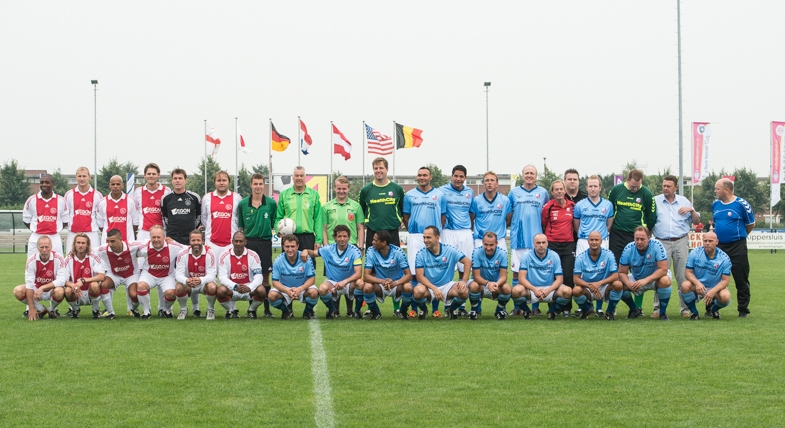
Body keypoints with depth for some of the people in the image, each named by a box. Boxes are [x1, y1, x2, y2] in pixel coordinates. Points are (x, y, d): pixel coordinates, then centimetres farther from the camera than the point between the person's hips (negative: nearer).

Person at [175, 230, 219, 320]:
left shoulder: (209, 254, -17)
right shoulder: (183, 254, -13)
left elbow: (211, 275, -22)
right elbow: (178, 274, -17)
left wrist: (200, 280, -45)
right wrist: (186, 280, -42)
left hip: (204, 283, -1)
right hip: (188, 284, 1)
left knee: (212, 287, -35)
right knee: (178, 288, -30)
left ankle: (211, 310, -4)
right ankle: (183, 310, 1)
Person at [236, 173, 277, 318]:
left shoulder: (271, 203, 2)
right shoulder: (243, 204, 4)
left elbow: (275, 223, 9)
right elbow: (240, 226, 10)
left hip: (265, 242, 0)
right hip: (248, 242, 1)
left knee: (265, 277, 2)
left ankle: (267, 309, 8)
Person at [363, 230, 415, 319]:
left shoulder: (398, 252, -18)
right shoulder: (371, 251, -15)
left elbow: (408, 275, -19)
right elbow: (366, 276, -18)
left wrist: (395, 283, -39)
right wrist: (383, 282, -37)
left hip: (397, 285, -1)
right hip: (379, 286, 1)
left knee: (408, 288, -33)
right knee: (367, 288, -31)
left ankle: (402, 311, -1)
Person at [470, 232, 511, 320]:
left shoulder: (502, 253, -13)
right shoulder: (476, 252, -17)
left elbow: (503, 276, -16)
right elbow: (476, 276, -20)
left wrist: (497, 284, -40)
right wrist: (487, 283, -41)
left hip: (496, 287, 1)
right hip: (481, 284, -1)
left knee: (507, 288, -31)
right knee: (473, 286, -35)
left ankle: (500, 310, 2)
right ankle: (474, 310, -4)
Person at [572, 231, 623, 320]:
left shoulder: (608, 255, -8)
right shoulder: (580, 257, -6)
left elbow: (615, 276, -14)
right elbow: (576, 278, -11)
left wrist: (599, 283, -30)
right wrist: (589, 285, -30)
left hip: (604, 288, 0)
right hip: (587, 290, 0)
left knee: (618, 284, -30)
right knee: (576, 290, -32)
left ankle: (610, 311, -3)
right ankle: (586, 310, 4)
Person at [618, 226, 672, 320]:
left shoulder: (657, 245, -26)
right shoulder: (628, 249, -17)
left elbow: (663, 269, -29)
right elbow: (622, 272, -12)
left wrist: (645, 280, -41)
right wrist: (629, 284, -34)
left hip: (655, 278, -3)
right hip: (636, 279, 3)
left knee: (665, 281, -36)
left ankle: (663, 312, -13)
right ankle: (634, 309, 7)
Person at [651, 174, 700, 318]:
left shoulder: (684, 201, 13)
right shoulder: (655, 201, 8)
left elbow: (696, 222, 16)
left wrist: (691, 210, -1)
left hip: (681, 242, 1)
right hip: (662, 242, -1)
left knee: (683, 276, 0)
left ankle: (685, 308, 4)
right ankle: (658, 308, -1)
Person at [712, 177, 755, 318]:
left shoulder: (742, 204, -10)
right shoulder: (715, 204, 7)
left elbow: (751, 224, 1)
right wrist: (721, 235, 13)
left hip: (737, 247, -5)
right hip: (719, 246, 5)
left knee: (741, 280, 0)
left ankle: (743, 309, 9)